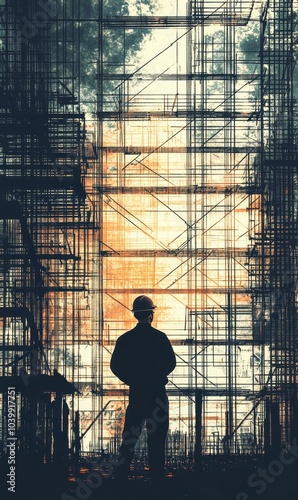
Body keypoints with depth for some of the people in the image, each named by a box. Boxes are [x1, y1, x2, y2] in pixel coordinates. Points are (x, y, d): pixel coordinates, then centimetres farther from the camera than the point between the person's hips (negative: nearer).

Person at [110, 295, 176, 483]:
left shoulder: (125, 339, 2)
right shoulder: (159, 337, -6)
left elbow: (115, 366, 0)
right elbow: (170, 362, -10)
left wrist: (131, 379, 10)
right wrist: (157, 375, 6)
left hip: (136, 392, 3)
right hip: (157, 393, -3)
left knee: (130, 436, 9)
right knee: (157, 437, 1)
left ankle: (121, 475, 6)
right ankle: (157, 476, 0)